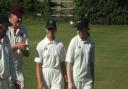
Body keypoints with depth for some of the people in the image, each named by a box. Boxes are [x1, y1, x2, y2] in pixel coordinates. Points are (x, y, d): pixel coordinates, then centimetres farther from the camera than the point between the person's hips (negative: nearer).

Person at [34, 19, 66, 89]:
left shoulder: (60, 45, 3)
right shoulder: (41, 45, -4)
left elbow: (62, 63, 9)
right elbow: (38, 65, -6)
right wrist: (39, 82, -13)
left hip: (57, 76, 1)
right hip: (45, 75, -1)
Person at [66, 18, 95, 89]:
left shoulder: (91, 43, 2)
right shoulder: (74, 42, -8)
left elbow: (91, 63, 11)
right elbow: (69, 63, -8)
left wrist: (92, 79, 14)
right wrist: (70, 82, -13)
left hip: (87, 80, 3)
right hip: (75, 80, -3)